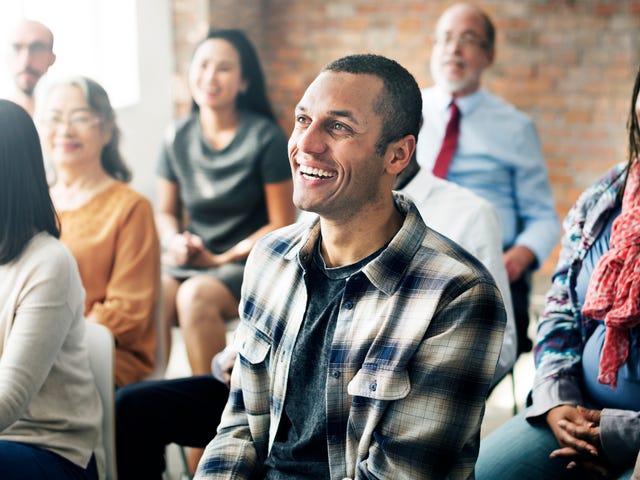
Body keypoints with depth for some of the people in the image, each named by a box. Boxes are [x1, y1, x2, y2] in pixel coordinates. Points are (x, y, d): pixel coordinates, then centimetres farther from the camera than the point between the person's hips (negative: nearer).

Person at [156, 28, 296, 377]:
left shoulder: (264, 138, -6)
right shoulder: (178, 138, 6)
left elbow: (282, 225, -5)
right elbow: (166, 212, 17)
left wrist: (222, 259, -10)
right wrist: (175, 241, -6)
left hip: (248, 261, -3)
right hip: (190, 258, 4)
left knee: (195, 295, -33)